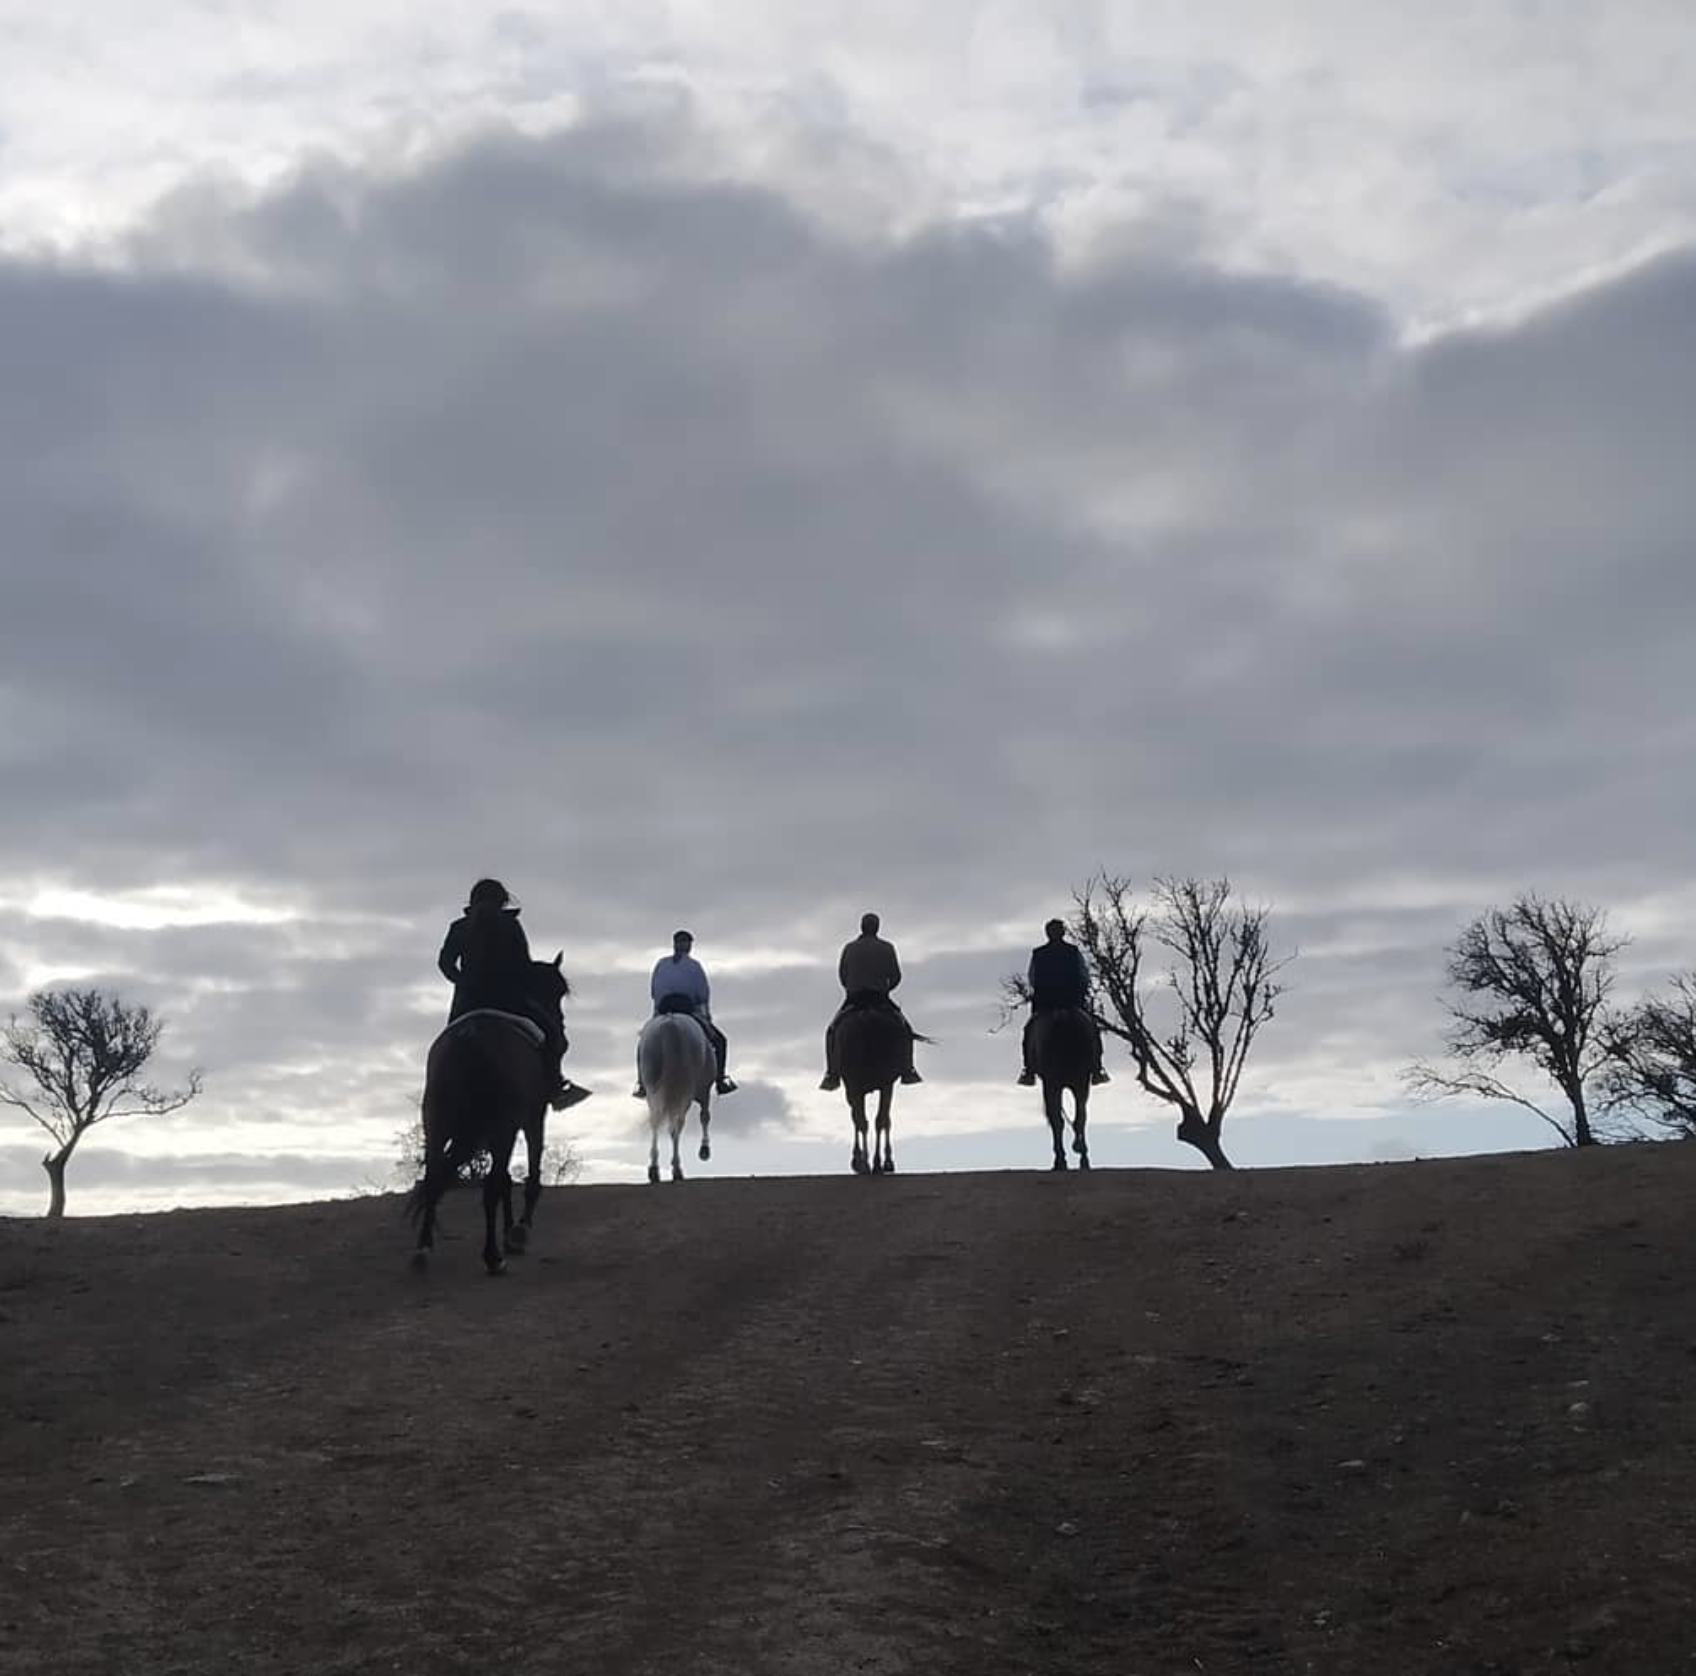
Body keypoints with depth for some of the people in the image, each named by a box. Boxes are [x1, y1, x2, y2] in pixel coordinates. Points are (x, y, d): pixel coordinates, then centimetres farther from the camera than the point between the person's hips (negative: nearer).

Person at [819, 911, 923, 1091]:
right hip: (880, 999, -1)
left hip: (853, 998, 1)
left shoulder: (849, 948, 6)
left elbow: (842, 976, 8)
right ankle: (908, 1071, 4)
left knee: (832, 1031, 19)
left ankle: (832, 1074, 4)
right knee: (905, 1029, 18)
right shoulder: (887, 948, 2)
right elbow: (896, 977, 0)